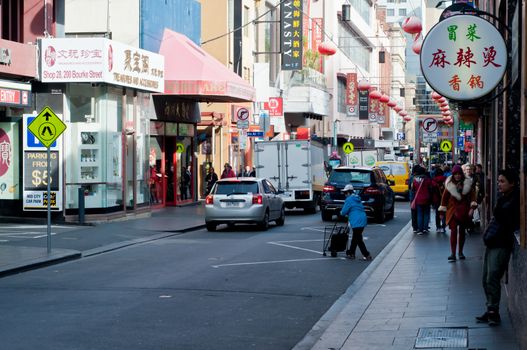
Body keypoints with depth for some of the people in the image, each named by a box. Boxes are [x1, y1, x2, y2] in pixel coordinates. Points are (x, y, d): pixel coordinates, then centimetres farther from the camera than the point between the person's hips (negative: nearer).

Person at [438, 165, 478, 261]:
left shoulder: (467, 183, 1)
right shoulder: (449, 184, 0)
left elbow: (472, 195, 0)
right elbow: (444, 198, 5)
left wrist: (472, 208, -12)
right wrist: (442, 211, 4)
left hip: (464, 211, 2)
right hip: (452, 211, -2)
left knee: (462, 231, 10)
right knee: (453, 231, -11)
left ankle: (460, 252, 23)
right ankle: (453, 254, -15)